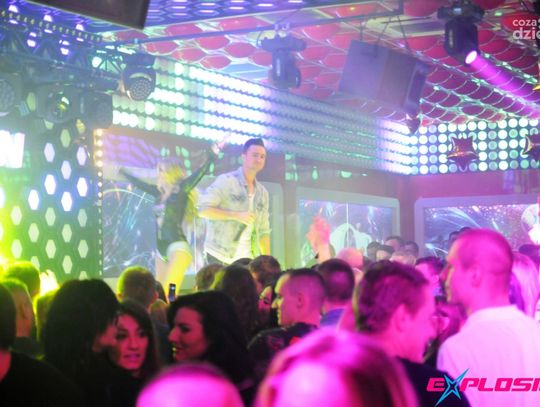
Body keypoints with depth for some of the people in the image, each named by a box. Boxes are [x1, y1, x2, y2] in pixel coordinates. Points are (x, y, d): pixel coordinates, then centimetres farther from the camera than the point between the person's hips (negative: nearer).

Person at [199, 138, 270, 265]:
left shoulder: (262, 192, 14)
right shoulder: (226, 181, -4)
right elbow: (203, 209, -12)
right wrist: (237, 215, -18)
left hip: (247, 259, 5)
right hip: (220, 256, -5)